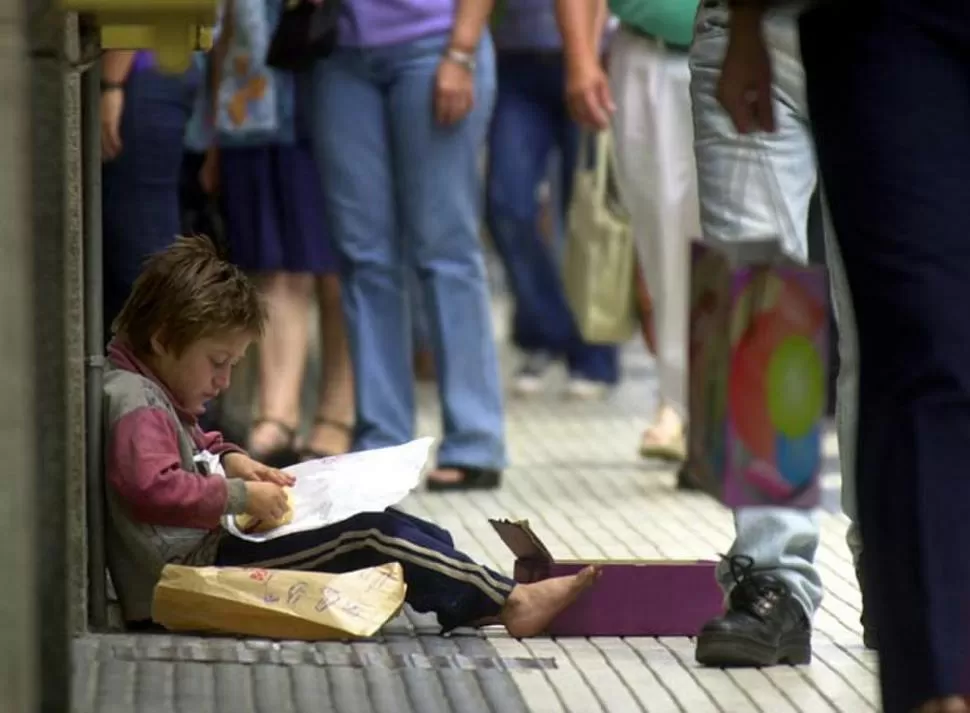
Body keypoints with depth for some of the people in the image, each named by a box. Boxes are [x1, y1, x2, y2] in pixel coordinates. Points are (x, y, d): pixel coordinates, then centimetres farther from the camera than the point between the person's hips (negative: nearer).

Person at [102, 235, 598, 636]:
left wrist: (228, 459, 16)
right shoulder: (134, 405, -17)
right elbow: (153, 489, -33)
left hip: (204, 549, 12)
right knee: (365, 538, -18)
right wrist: (240, 496, -24)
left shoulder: (155, 391, 19)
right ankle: (510, 604, -16)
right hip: (185, 567, -12)